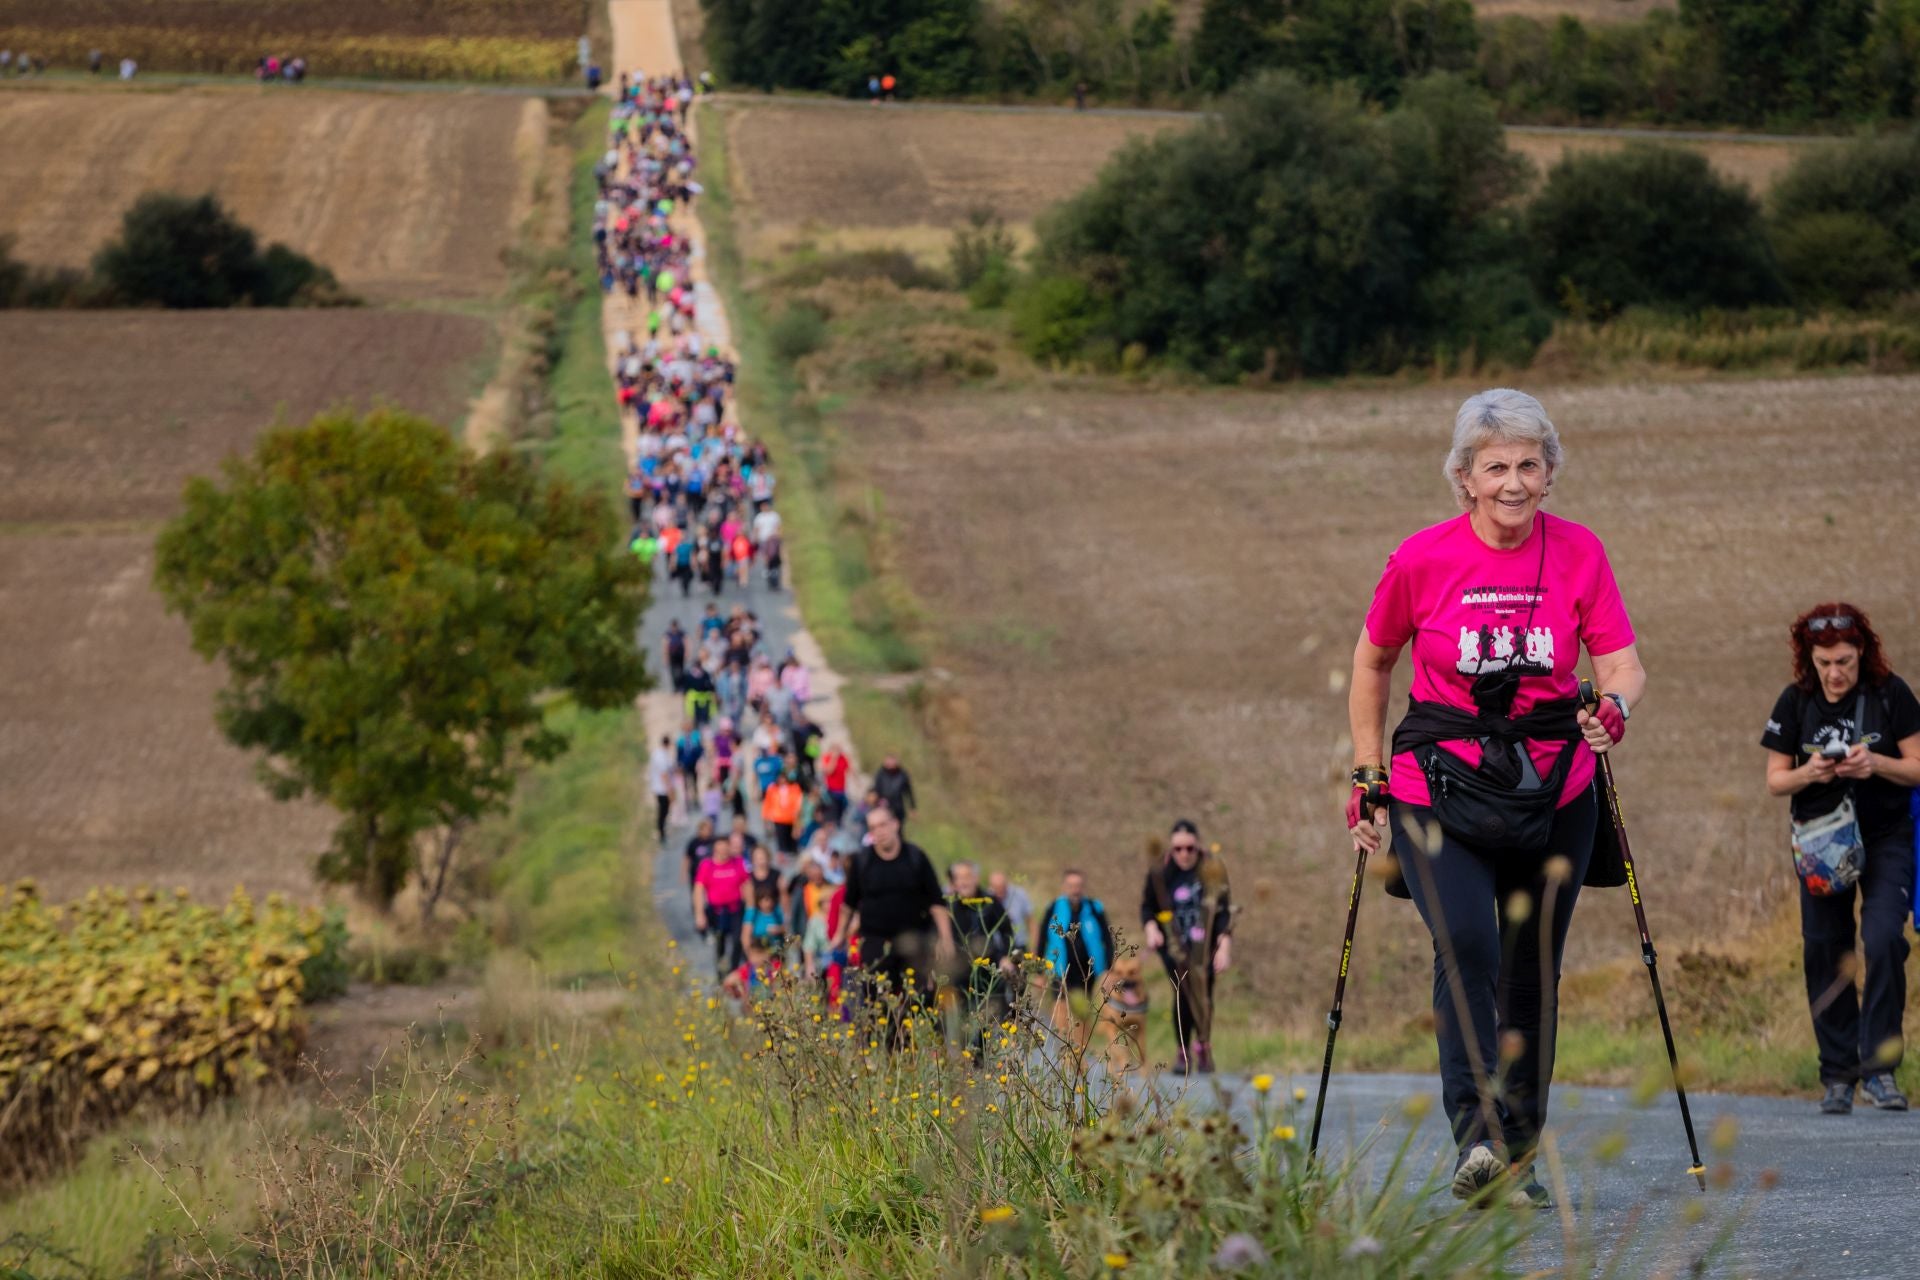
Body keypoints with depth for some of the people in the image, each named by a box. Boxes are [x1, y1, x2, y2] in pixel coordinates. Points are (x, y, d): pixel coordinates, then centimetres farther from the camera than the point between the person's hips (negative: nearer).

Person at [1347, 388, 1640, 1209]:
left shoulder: (1578, 554, -2)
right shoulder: (1422, 560, -6)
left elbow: (1621, 662, -2)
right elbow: (1373, 662, 9)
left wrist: (1615, 706, -26)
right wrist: (1368, 778, 8)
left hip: (1552, 796, 2)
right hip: (1440, 791, -2)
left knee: (1531, 973, 6)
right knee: (1466, 948, -23)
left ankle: (1520, 1158, 19)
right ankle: (1479, 1137, -29)